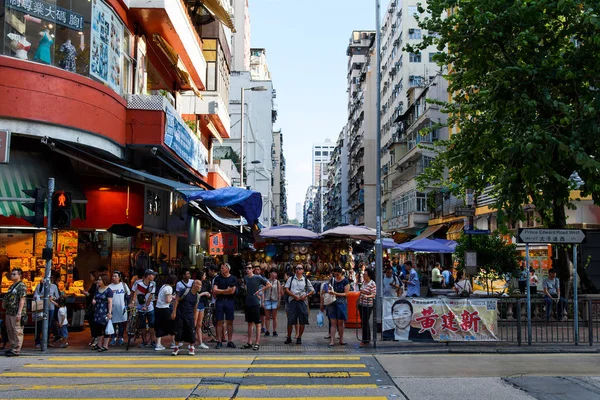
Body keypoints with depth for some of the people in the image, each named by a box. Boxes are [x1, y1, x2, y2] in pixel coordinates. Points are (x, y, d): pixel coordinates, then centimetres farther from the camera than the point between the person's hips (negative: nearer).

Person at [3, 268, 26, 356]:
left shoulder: (21, 286, -10)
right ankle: (12, 348, 24)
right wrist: (5, 302, 10)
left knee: (17, 332, -5)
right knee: (10, 331, 15)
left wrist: (19, 313, -21)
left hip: (16, 313, -9)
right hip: (9, 312, 9)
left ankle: (16, 350, -2)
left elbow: (22, 299, -16)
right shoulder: (12, 286, 17)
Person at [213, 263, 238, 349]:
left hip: (230, 301, 0)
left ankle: (230, 341, 10)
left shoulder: (233, 279, 2)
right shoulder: (218, 278, 6)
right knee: (219, 322, 0)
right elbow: (214, 290, -4)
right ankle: (219, 341, 4)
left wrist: (220, 292, -4)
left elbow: (232, 291, -8)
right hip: (220, 301, 0)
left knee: (230, 322, 3)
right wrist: (226, 290, -7)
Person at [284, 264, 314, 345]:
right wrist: (294, 296, -11)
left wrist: (306, 295, -7)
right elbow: (286, 289, 2)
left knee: (302, 321, 0)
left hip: (302, 301, 1)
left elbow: (312, 291, 11)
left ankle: (299, 338, 13)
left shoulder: (306, 280, 9)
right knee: (290, 320, -1)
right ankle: (289, 337, 13)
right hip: (293, 301, -1)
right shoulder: (291, 279, 8)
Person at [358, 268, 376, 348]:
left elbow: (373, 294, -17)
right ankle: (367, 339, 23)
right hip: (361, 304, 8)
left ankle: (365, 340, 2)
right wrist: (358, 300, 21)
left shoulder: (372, 284, -13)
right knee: (363, 322, 12)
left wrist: (367, 296, -33)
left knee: (365, 322, -6)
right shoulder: (364, 282, 10)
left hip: (368, 305, -8)